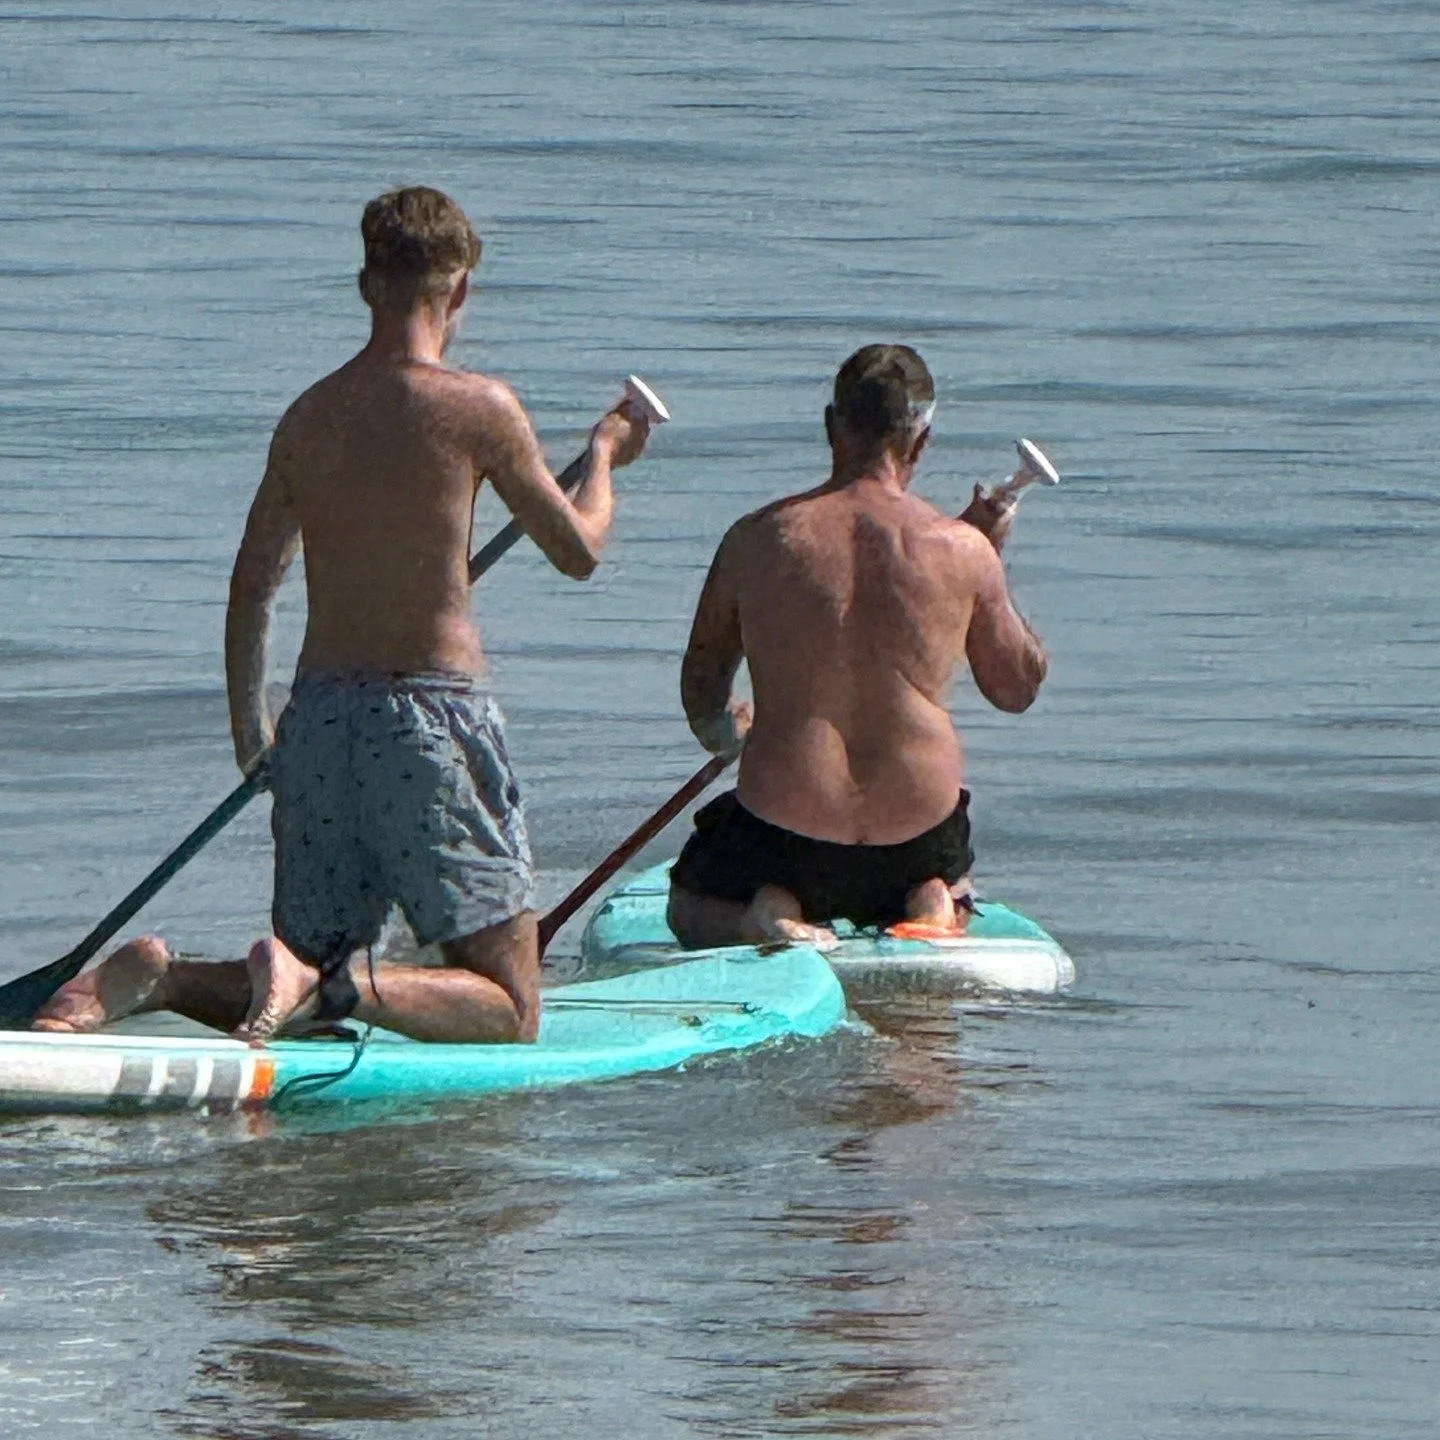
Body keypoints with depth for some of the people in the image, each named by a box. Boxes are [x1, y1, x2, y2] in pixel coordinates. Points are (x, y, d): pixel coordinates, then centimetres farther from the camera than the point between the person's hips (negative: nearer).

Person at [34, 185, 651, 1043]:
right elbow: (578, 551, 2)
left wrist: (250, 733, 25)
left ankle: (161, 977, -11)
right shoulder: (477, 408, -8)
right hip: (434, 708, -5)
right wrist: (605, 456, 22)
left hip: (320, 715, 5)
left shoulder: (308, 417, 8)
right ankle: (348, 986, -27)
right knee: (508, 1012, 0)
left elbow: (251, 586, 13)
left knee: (314, 970, 17)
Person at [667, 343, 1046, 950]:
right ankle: (931, 905, 2)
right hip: (919, 830, 1)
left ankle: (761, 915, -3)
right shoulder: (962, 549, -7)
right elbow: (1018, 687, 9)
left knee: (689, 911, 30)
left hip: (784, 835, -1)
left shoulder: (757, 540, -6)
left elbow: (701, 699, 7)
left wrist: (722, 728, 30)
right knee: (951, 893, 37)